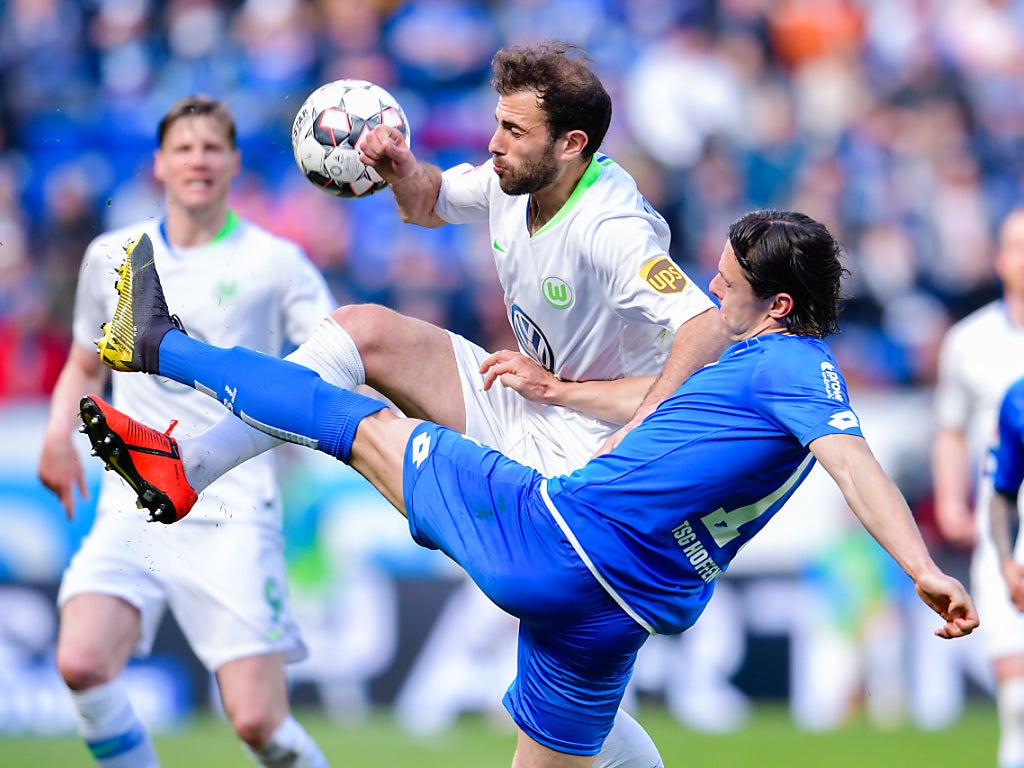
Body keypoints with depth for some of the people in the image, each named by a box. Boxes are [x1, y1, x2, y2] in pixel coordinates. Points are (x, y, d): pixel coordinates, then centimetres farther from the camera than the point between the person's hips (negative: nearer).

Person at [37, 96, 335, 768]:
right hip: (134, 506, 3)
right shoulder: (110, 257, 13)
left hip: (233, 511, -3)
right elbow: (86, 365, 27)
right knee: (82, 662, -23)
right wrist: (61, 433, 6)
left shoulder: (274, 263, 3)